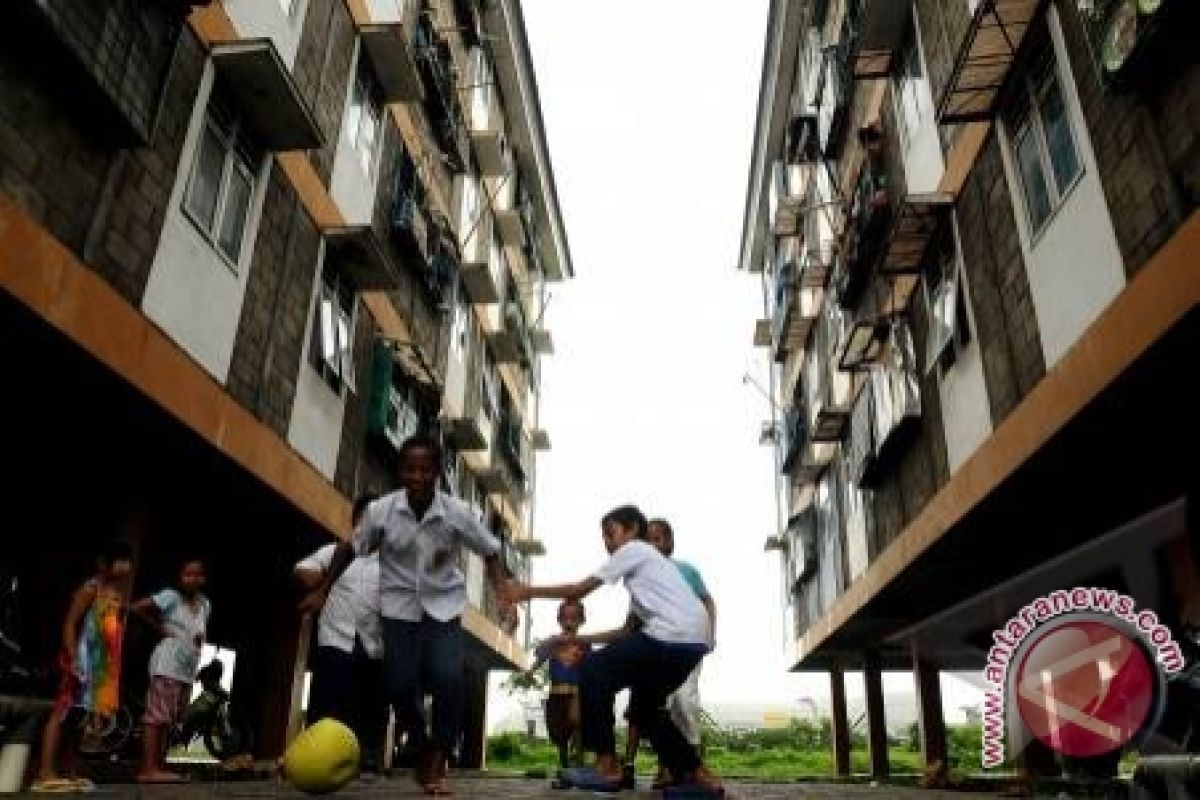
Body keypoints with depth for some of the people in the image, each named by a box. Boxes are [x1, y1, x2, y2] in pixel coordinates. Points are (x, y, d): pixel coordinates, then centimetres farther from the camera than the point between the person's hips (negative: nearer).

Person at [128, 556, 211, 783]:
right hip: (167, 665, -7)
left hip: (188, 670, 7)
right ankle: (148, 769, -12)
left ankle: (158, 767, 12)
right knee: (156, 717, -11)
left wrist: (201, 638, 4)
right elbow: (137, 607, -11)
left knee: (169, 721, 8)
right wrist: (160, 626, -6)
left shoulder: (205, 604, 13)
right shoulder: (171, 596, -6)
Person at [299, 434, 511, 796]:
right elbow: (351, 549, 2)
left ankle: (436, 763, 0)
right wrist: (322, 592, 6)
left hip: (443, 606, -1)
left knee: (450, 678, -19)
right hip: (399, 606, 1)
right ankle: (424, 749, 22)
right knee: (400, 686, -7)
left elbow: (490, 552, -4)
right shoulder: (381, 510, -16)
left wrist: (503, 592, -17)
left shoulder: (458, 512, -18)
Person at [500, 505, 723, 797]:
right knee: (644, 708, 22)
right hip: (692, 641, 10)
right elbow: (630, 630, 28)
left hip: (673, 635, -10)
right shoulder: (642, 568, 33)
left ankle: (608, 767, 1)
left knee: (593, 673, 0)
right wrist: (576, 639, 28)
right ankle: (699, 777, 17)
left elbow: (581, 589, 0)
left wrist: (527, 592, 7)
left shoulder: (634, 549, 6)